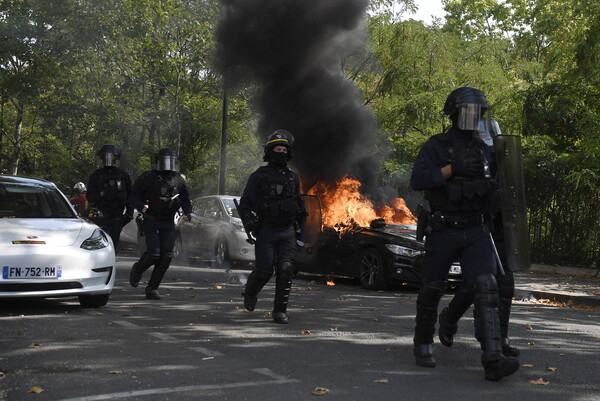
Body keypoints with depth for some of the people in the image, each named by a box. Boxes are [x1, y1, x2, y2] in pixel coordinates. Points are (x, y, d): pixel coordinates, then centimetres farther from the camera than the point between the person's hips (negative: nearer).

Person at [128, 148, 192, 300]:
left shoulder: (179, 181, 11)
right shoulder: (148, 178, -1)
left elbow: (185, 200, 20)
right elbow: (134, 196, 1)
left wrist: (187, 212, -1)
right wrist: (142, 207, -20)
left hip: (168, 223, 4)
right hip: (151, 220, -4)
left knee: (166, 256, -5)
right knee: (154, 253, -14)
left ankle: (152, 288, 8)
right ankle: (137, 270, 20)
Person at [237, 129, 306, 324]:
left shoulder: (293, 178, 13)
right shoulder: (259, 176, 1)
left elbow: (299, 206, 21)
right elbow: (245, 203, -1)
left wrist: (299, 231, 17)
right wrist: (249, 223, -18)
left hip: (287, 232, 3)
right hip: (266, 232, -3)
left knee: (285, 270, -10)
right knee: (264, 270, -6)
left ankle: (280, 311, -1)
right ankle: (250, 292, 27)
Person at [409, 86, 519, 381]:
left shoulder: (483, 150, 13)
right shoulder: (436, 147, -4)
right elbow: (417, 180, -19)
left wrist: (493, 195, 2)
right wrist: (453, 168, -25)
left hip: (476, 231, 3)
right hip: (442, 231, -3)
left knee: (485, 287, -14)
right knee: (432, 290, 9)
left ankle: (493, 359, -21)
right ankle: (423, 346, 30)